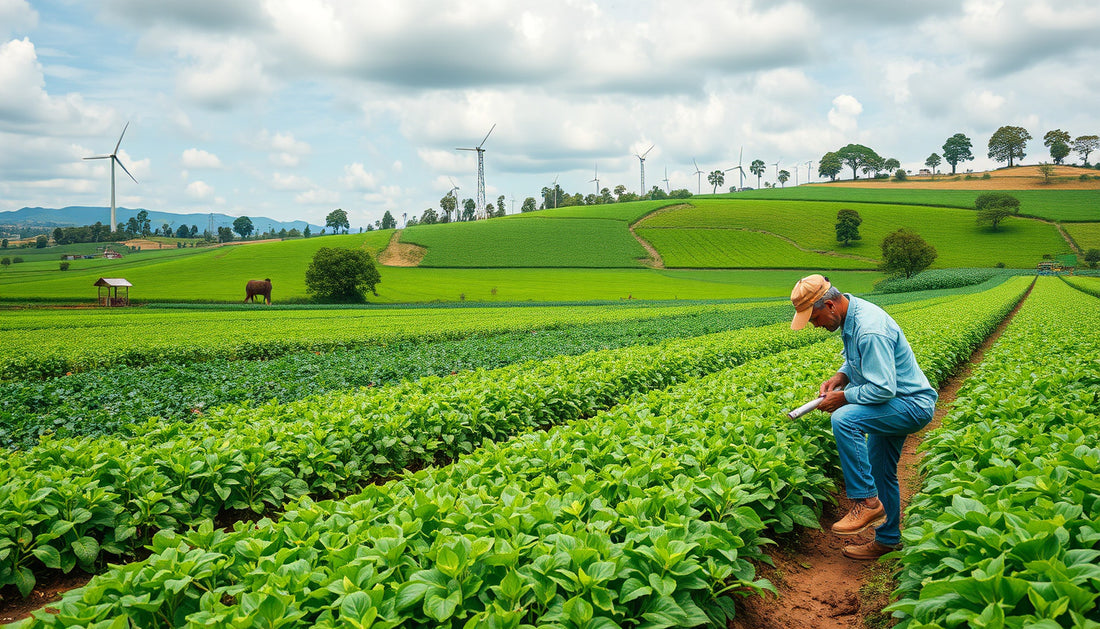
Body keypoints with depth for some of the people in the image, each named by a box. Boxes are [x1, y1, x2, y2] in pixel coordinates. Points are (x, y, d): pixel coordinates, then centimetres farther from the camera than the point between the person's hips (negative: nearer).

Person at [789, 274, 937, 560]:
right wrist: (839, 377, 1)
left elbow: (883, 389, -30)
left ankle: (867, 502, -19)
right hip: (897, 403, 11)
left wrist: (843, 397, -18)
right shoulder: (852, 314, 2)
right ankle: (887, 540, 35)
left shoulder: (870, 330, -30)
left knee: (843, 419, -31)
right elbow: (861, 359, 19)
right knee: (879, 472, 18)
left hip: (912, 407, -11)